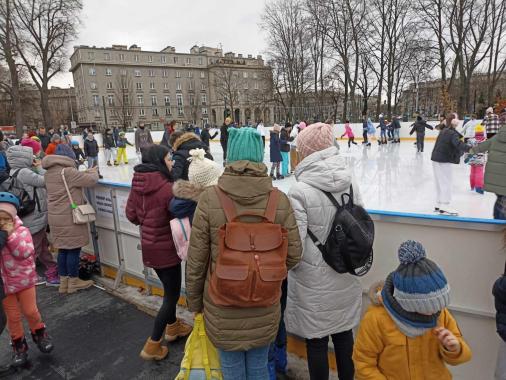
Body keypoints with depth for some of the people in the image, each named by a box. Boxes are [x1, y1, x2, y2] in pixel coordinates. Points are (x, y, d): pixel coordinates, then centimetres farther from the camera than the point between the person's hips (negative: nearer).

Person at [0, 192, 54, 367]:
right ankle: (18, 345, 31)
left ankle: (39, 334, 36)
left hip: (24, 280, -1)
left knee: (30, 311, 9)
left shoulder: (21, 231, -14)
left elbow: (25, 253, -24)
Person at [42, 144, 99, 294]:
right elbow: (91, 180, -18)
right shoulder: (67, 171, -19)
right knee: (74, 249, 5)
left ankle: (63, 282, 27)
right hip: (70, 217, -8)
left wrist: (86, 172, 8)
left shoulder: (48, 172, 9)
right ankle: (73, 282, 17)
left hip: (55, 216, 8)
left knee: (63, 249, 17)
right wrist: (93, 171, 2)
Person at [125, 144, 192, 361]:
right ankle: (153, 345, 21)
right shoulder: (167, 188, -26)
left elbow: (131, 215, 5)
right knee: (172, 295, 11)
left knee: (169, 289, 26)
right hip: (166, 249, -8)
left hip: (149, 246, 8)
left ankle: (172, 327, 47)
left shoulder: (138, 185, -3)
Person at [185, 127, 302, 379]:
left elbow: (196, 259, -11)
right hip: (264, 310, 2)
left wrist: (194, 301, 6)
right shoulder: (280, 200, -15)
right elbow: (293, 255, -7)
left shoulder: (210, 199, -18)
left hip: (223, 310, -1)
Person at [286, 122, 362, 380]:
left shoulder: (300, 190, -22)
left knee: (316, 341, 13)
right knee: (344, 334, 23)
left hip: (314, 282, -6)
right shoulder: (350, 183, -4)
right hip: (345, 277, 6)